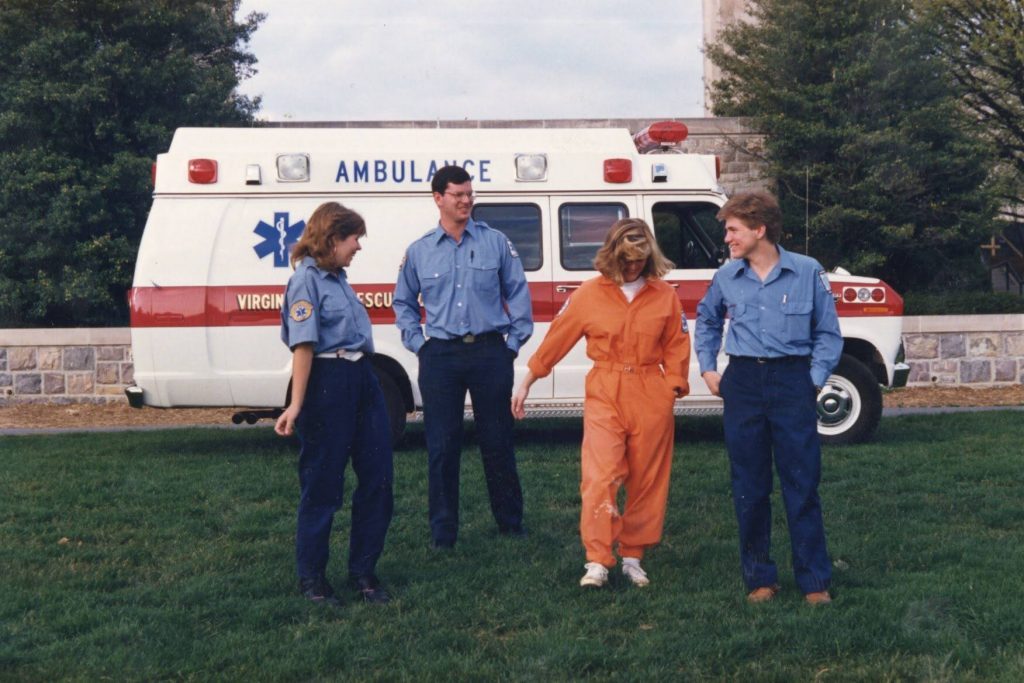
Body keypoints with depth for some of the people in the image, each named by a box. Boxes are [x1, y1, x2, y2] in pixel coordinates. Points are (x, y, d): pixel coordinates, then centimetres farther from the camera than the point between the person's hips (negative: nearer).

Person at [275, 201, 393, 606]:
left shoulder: (337, 278, 16)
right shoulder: (307, 279, -10)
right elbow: (303, 345, -17)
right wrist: (296, 406, -20)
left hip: (362, 379, 9)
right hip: (328, 383, -9)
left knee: (378, 478, 8)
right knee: (322, 485, 3)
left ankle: (363, 571, 20)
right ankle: (311, 577, 17)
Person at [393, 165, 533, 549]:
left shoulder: (496, 243, 4)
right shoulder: (419, 252, 8)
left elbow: (518, 294, 7)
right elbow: (403, 303, 19)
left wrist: (515, 341, 2)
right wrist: (417, 344, 8)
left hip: (490, 352, -1)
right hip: (440, 357, 1)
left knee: (498, 440, 6)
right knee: (442, 445, 3)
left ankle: (510, 522, 20)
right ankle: (442, 532, 12)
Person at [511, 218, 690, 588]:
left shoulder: (664, 295, 4)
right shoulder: (590, 294, 1)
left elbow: (676, 347, 11)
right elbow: (556, 339, 5)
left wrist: (673, 388, 1)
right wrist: (526, 384, 8)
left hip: (651, 398, 2)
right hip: (604, 395, -2)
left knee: (646, 480, 7)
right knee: (600, 476, -11)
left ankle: (633, 557, 20)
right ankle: (597, 562, -8)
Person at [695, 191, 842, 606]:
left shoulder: (808, 272, -2)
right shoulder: (727, 277, 6)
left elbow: (828, 333, 6)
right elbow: (706, 320, 25)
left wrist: (815, 379, -3)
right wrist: (707, 369, 15)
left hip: (792, 380, -3)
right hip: (742, 382, 3)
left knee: (802, 485, -1)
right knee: (749, 488, 6)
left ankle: (815, 581, 8)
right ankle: (759, 579, 17)